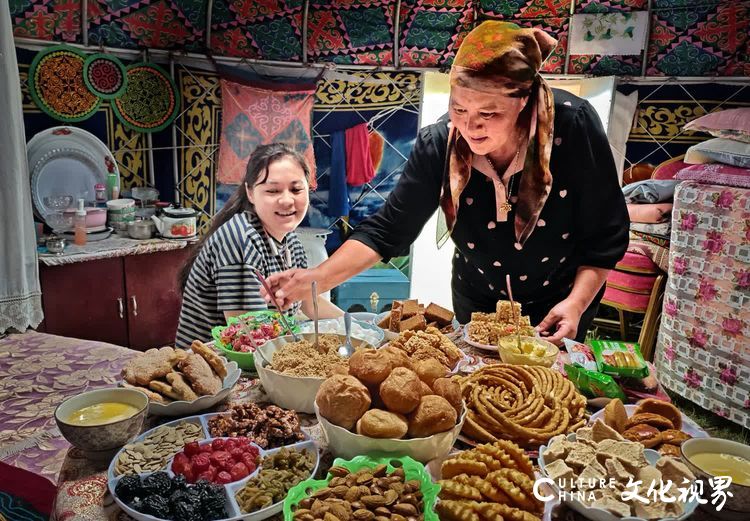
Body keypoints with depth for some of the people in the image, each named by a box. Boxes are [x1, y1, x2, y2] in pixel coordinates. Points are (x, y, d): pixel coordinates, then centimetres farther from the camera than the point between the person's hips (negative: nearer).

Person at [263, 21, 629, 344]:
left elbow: (607, 236, -17)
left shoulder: (574, 127, -27)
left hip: (562, 301, -1)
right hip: (478, 303, 2)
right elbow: (388, 229, -21)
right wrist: (318, 278, -33)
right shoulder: (438, 145, -23)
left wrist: (577, 302, -28)